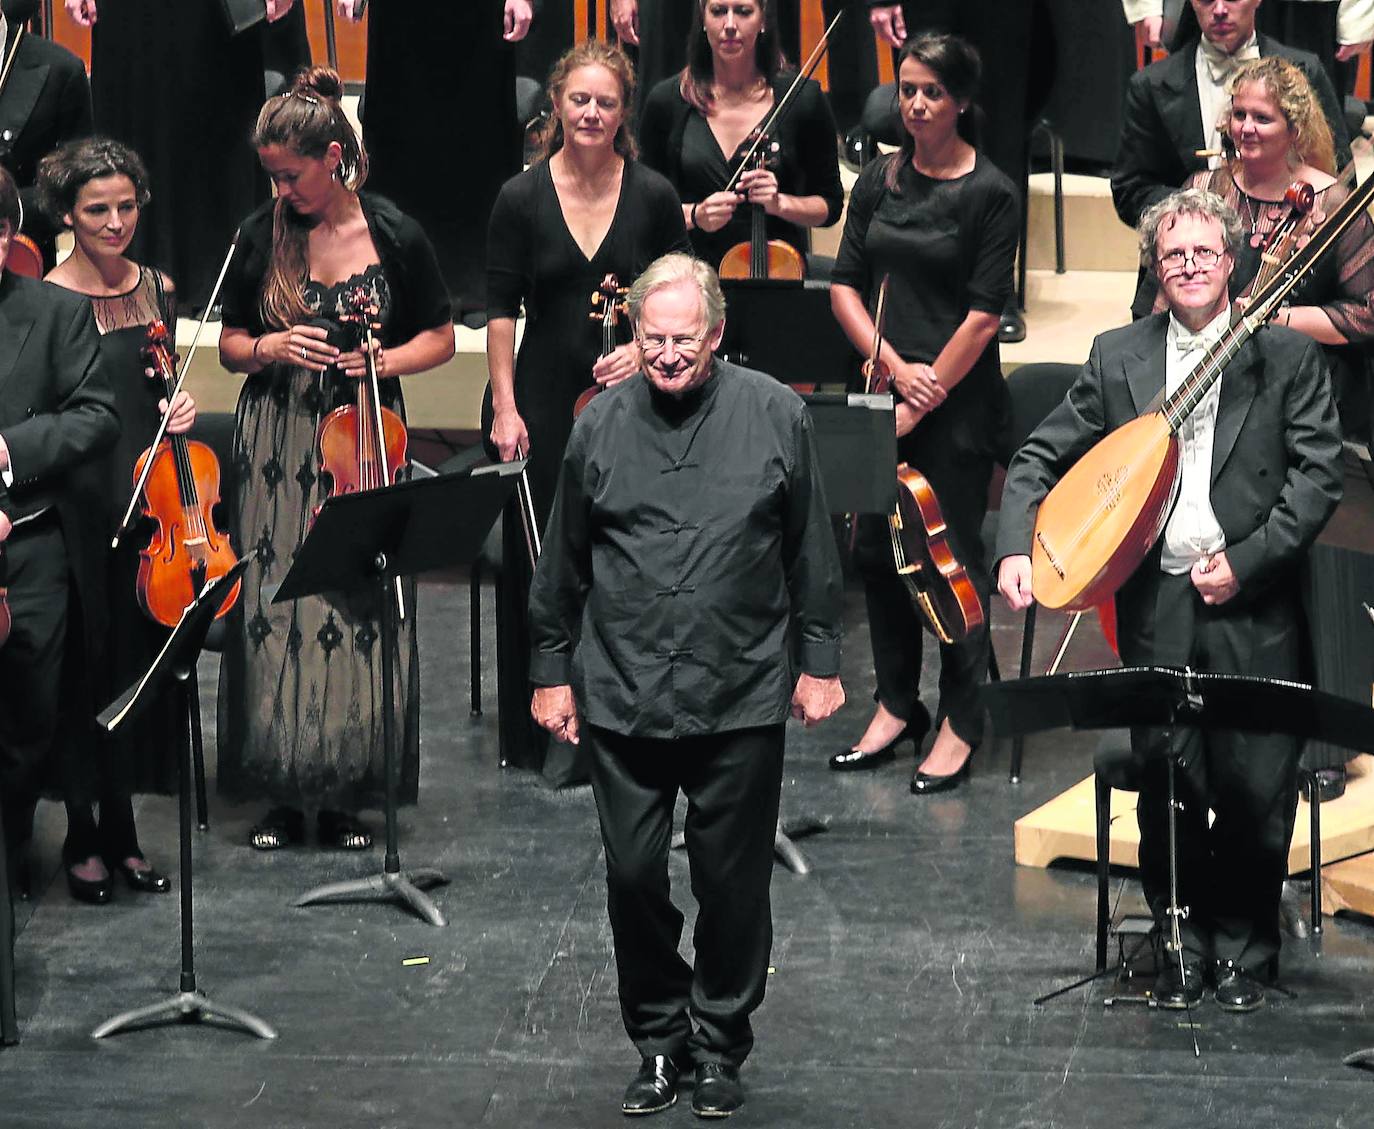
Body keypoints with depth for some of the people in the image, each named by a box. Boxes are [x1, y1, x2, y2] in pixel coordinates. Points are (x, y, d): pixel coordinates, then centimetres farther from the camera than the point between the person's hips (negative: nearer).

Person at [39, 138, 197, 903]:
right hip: (77, 510, -5)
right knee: (85, 669, 1)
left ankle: (122, 831, 22)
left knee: (142, 664, 10)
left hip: (148, 503, 5)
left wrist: (179, 408, 0)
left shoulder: (156, 290, 7)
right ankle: (83, 838, 14)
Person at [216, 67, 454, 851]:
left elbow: (440, 338, 7)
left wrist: (382, 361, -11)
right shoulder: (263, 237, 2)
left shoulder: (395, 235, -2)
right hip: (277, 445, 1)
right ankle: (285, 792, 10)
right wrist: (270, 348, -11)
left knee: (361, 611, -2)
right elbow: (230, 344, 11)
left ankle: (350, 793, 10)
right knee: (275, 607, -2)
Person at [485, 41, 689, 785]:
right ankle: (554, 732, 14)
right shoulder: (522, 199, -2)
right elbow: (501, 311, 1)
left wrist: (645, 348, -13)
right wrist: (505, 408, -5)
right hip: (547, 402, 0)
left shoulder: (653, 198, 0)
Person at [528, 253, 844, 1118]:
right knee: (634, 879, 6)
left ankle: (721, 1047, 22)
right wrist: (552, 671, 10)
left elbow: (813, 552, 3)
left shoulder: (775, 415, -2)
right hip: (622, 698, 2)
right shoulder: (603, 423, 3)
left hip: (741, 698, -1)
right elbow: (564, 562, 10)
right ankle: (660, 1041, 22)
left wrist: (820, 661, 3)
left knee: (734, 885, 6)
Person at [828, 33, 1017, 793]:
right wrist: (897, 368, -7)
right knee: (877, 551, 9)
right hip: (888, 386, 5)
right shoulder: (879, 181, 7)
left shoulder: (989, 194, -9)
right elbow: (846, 286, 6)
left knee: (951, 556, -1)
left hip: (959, 402, -5)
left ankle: (960, 723, 11)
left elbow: (983, 314, -12)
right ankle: (896, 707, 24)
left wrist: (924, 400, -12)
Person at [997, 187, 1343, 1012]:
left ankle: (1243, 949, 16)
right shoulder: (1119, 357, 10)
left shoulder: (1287, 356, 3)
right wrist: (1017, 547, -4)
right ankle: (1182, 943, 20)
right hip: (1156, 608, 2)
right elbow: (1043, 457, 12)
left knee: (1257, 790, -1)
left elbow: (1319, 477, -3)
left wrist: (1246, 560, -11)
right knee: (1168, 788, 4)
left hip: (1253, 610, -2)